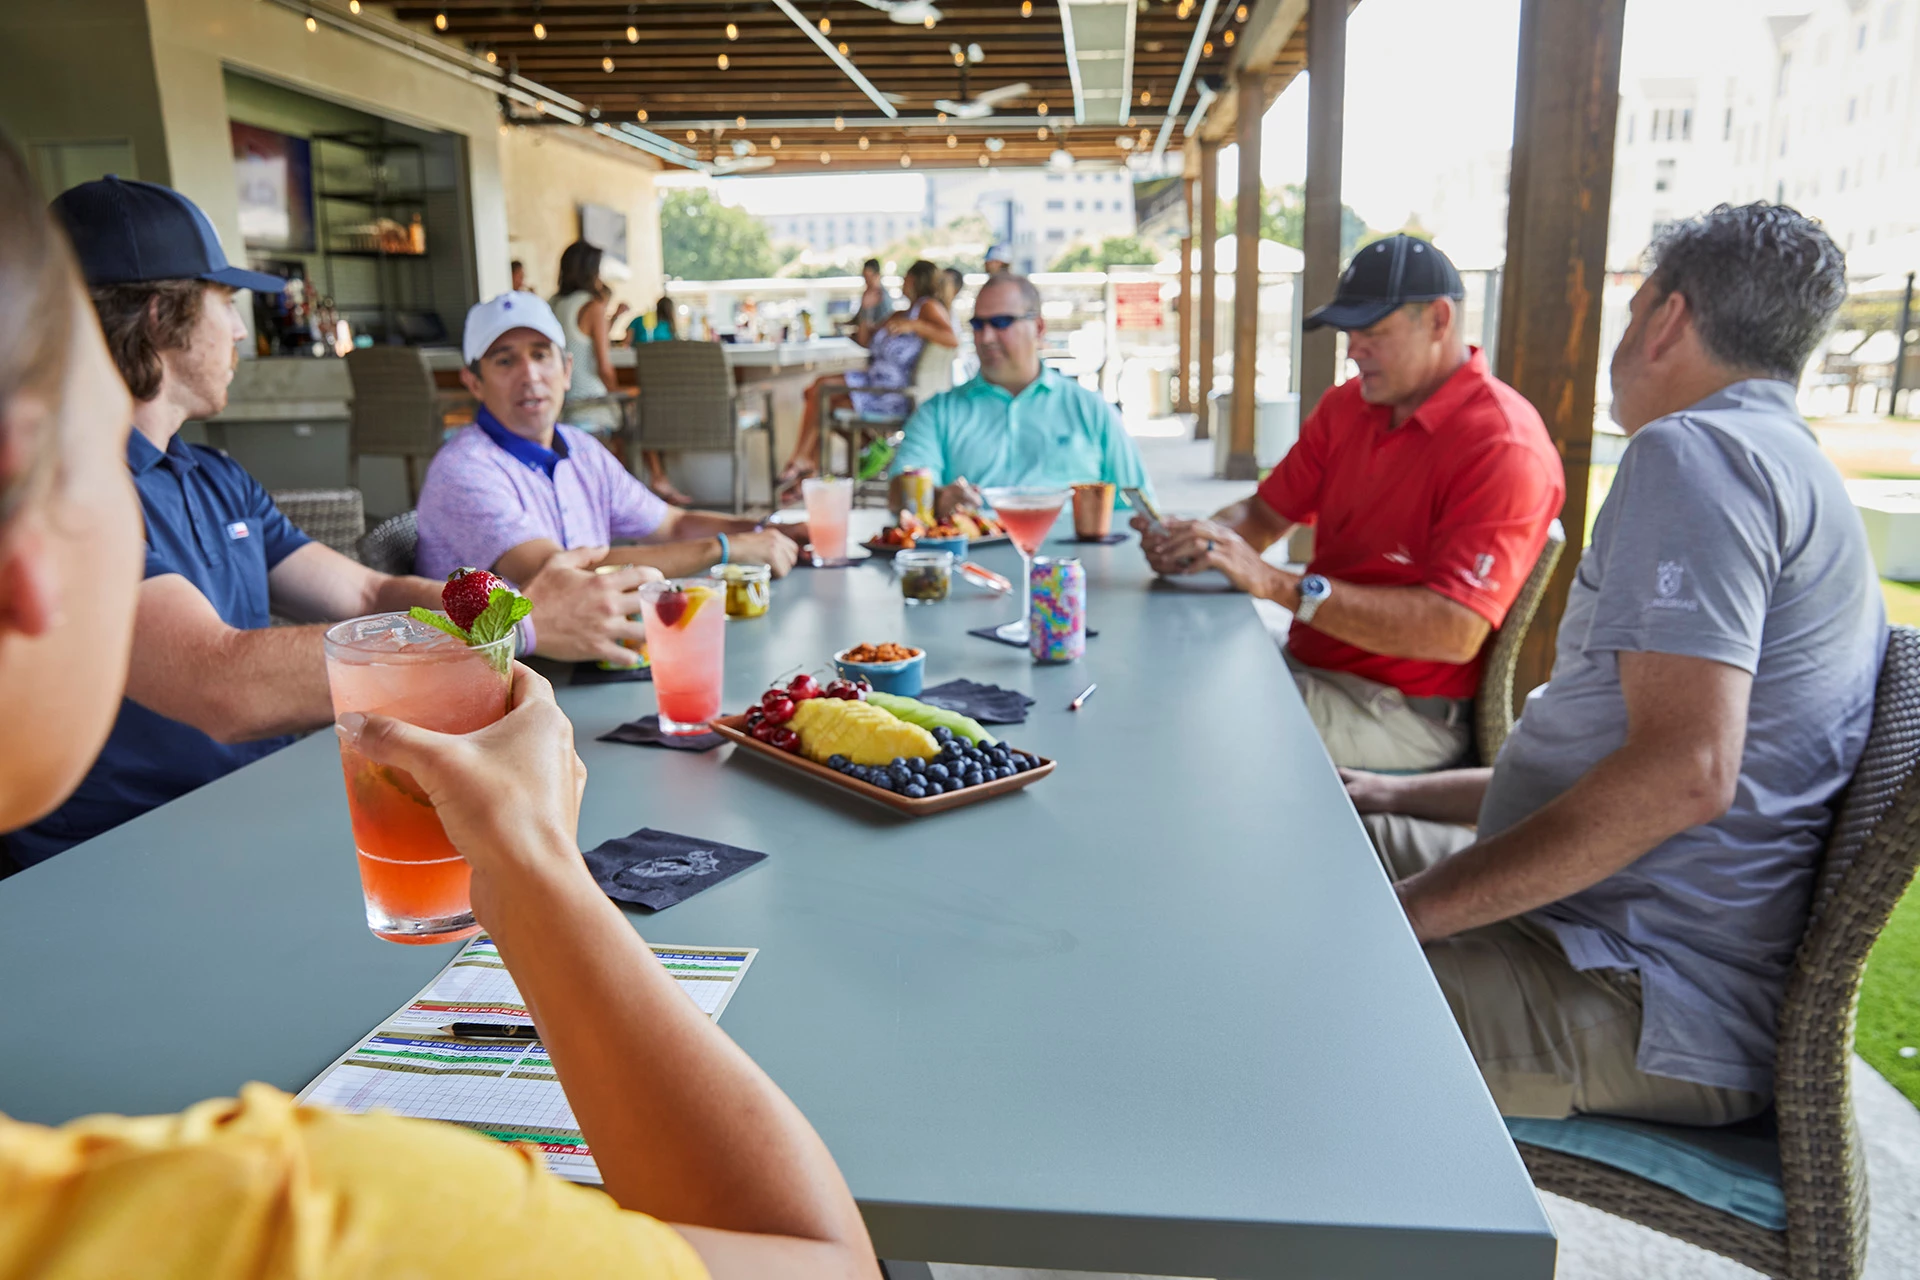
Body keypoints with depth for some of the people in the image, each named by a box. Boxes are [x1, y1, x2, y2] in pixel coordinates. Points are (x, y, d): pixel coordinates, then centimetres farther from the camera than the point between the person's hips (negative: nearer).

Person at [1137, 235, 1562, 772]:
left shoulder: (1503, 445, -18)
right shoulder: (1346, 406, 9)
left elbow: (1456, 632, -27)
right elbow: (1266, 512, 15)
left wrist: (1277, 584, -31)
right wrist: (1197, 538, -11)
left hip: (1404, 710, -8)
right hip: (1305, 661, 8)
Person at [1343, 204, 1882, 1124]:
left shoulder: (1692, 450, -16)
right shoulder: (1781, 463, 19)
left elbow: (1683, 772, -29)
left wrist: (1410, 911, -22)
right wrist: (1402, 797, 17)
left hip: (1644, 1009, -11)